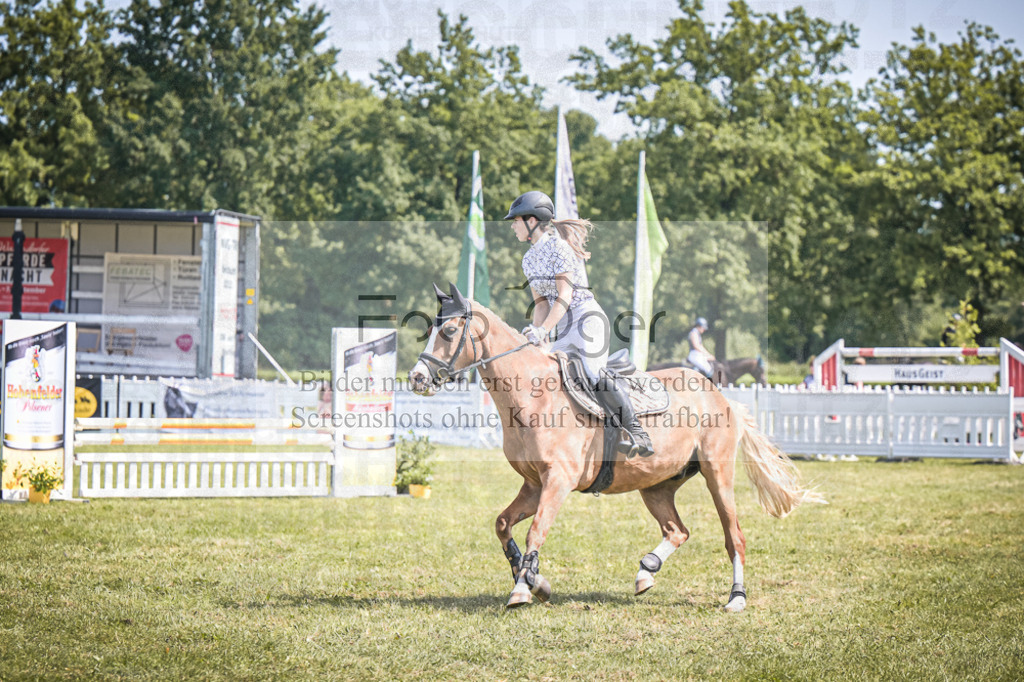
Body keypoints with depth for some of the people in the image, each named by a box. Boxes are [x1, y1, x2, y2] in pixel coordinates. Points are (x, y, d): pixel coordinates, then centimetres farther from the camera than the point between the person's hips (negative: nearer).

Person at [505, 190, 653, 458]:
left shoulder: (558, 245, -11)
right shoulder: (529, 258, 14)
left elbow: (564, 296, -17)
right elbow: (541, 302, 15)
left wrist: (543, 330, -24)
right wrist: (536, 332, -4)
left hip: (586, 318, -9)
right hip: (562, 330, 9)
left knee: (594, 372, -29)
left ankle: (637, 434, -26)